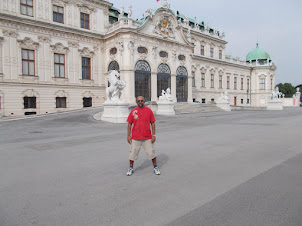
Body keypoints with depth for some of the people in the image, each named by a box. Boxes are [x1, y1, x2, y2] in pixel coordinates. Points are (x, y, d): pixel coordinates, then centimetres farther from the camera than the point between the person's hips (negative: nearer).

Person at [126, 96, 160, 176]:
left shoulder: (149, 110, -1)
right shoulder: (133, 111, 0)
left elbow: (152, 123, 1)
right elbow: (129, 124, 4)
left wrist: (153, 135, -4)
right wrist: (128, 135, 0)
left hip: (147, 137, 0)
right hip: (135, 137, 0)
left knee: (151, 153, 7)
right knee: (133, 153, 8)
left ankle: (155, 167, 26)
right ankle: (131, 168, 28)